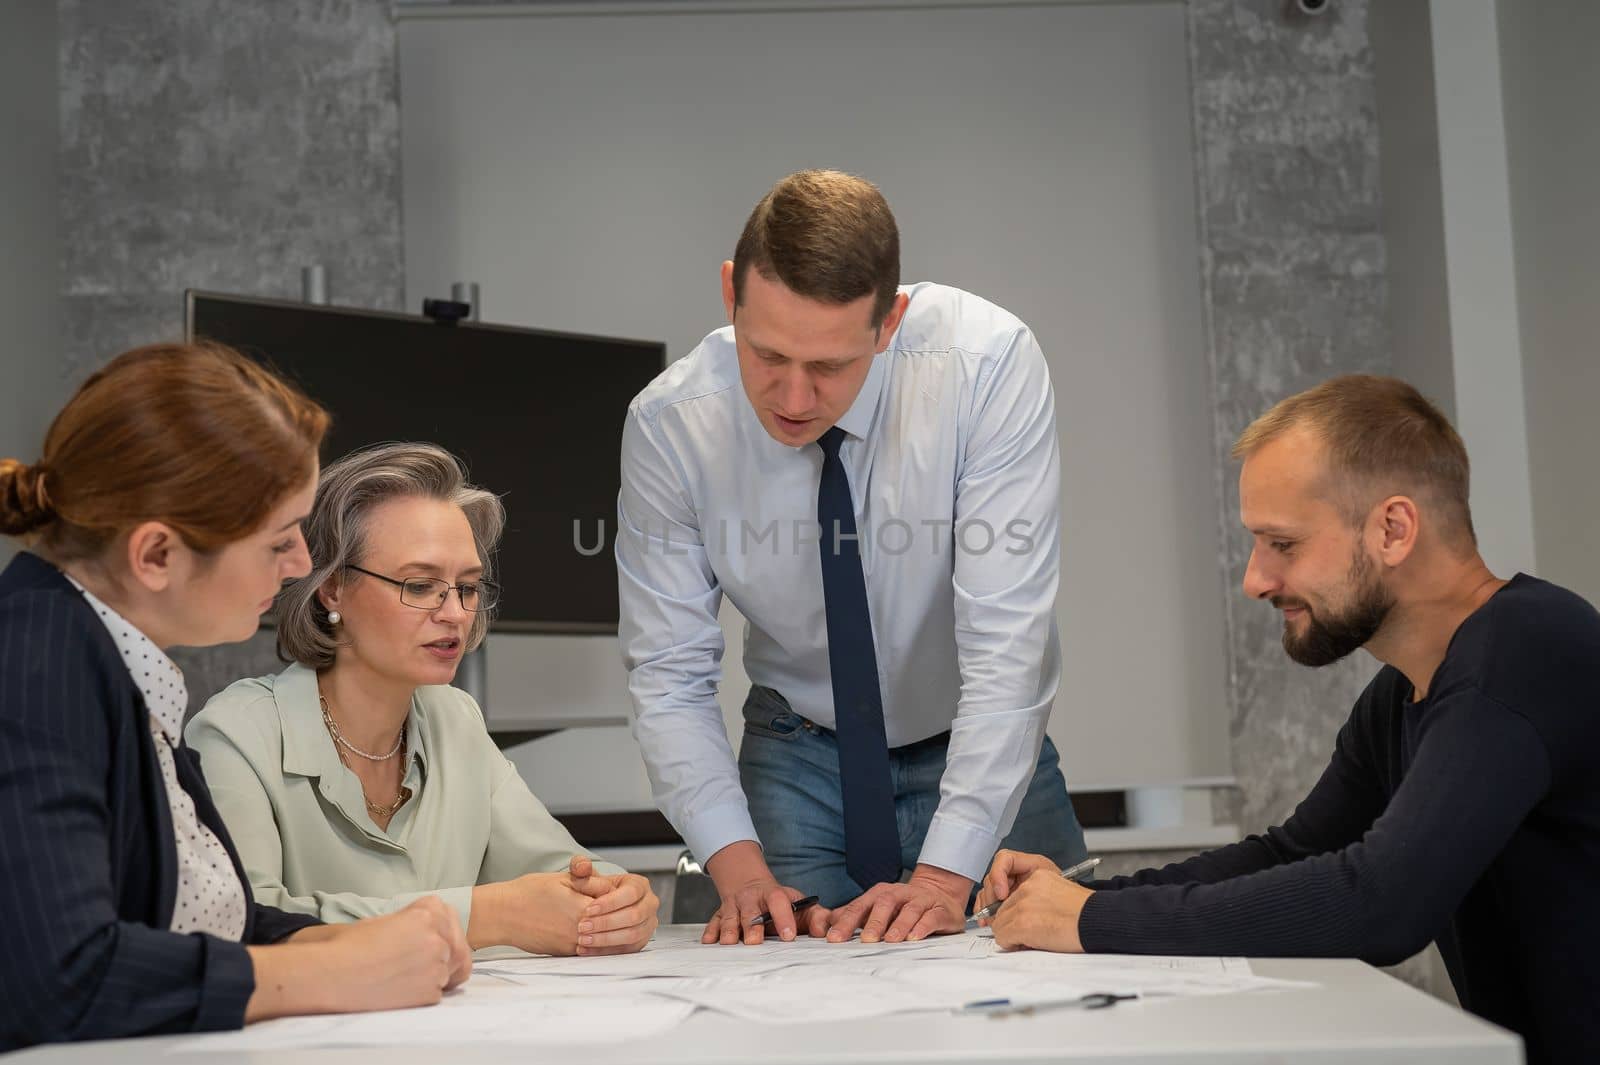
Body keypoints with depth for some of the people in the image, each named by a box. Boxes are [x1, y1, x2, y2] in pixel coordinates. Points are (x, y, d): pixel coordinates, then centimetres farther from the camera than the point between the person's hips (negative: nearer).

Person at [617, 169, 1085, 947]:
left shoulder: (988, 364, -27)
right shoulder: (669, 424, -19)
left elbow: (1007, 644, -29)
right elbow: (668, 678, -13)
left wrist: (944, 874, -34)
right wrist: (739, 866, -27)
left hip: (979, 750, -1)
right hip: (801, 756, 1)